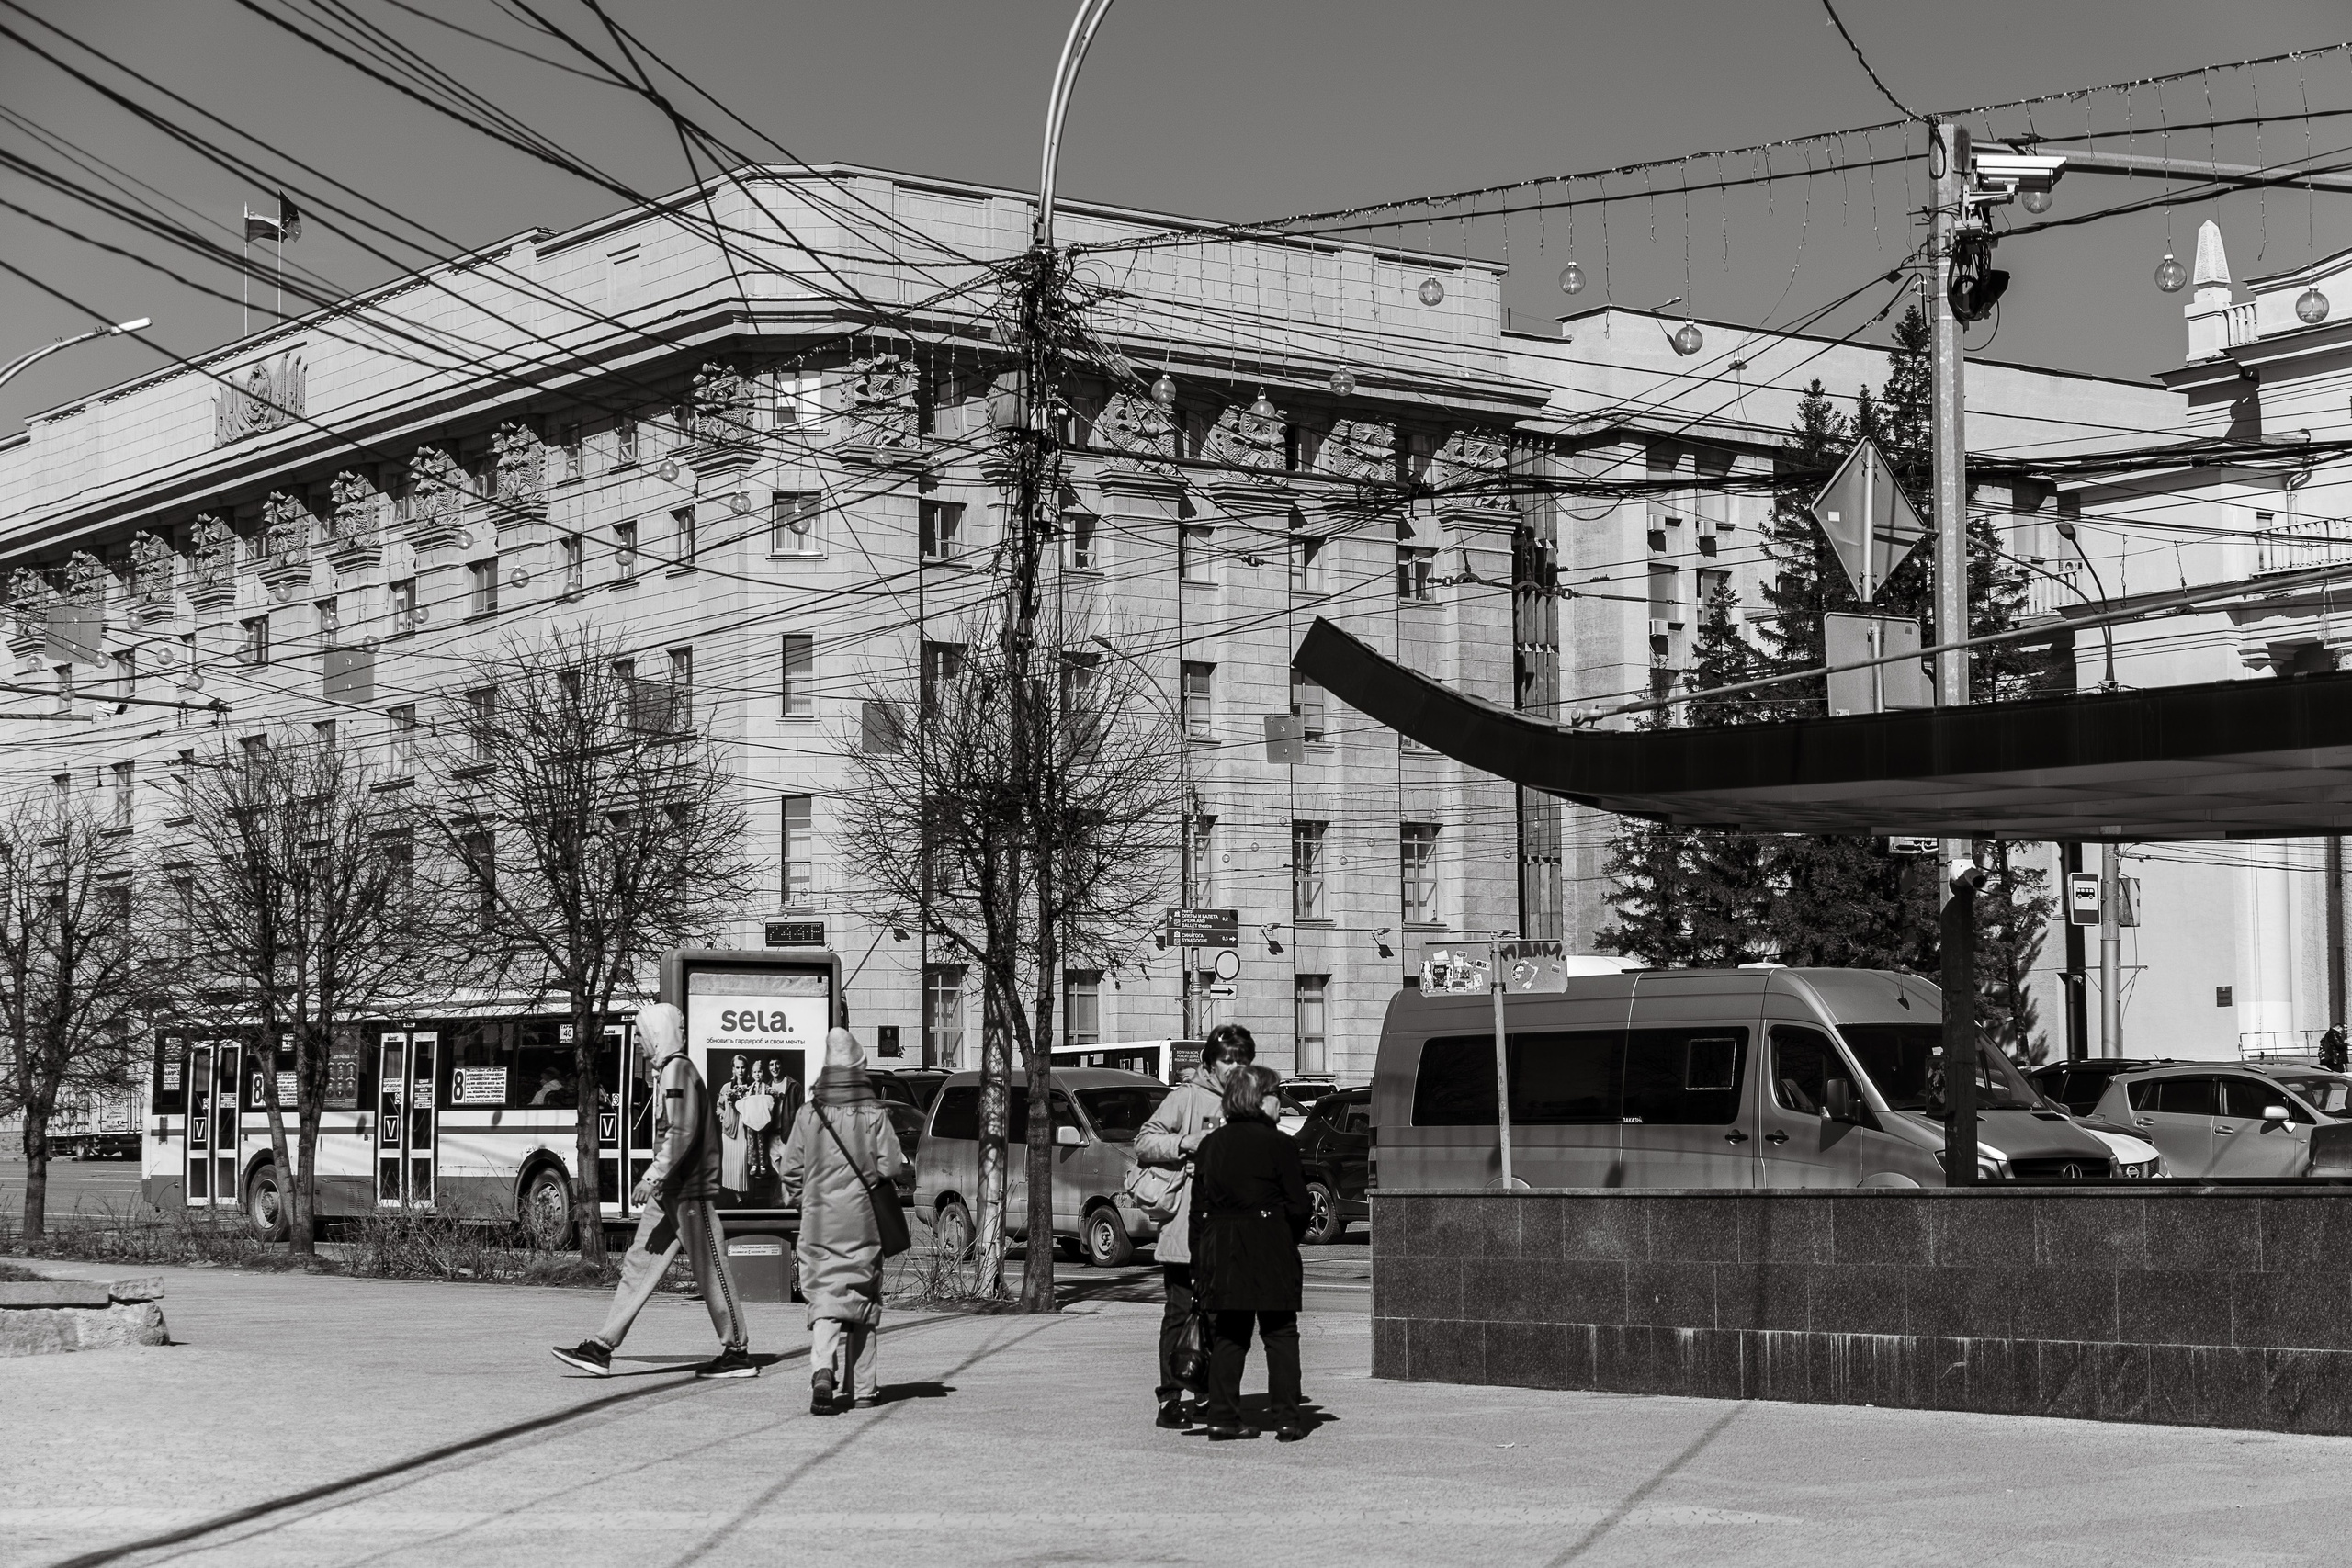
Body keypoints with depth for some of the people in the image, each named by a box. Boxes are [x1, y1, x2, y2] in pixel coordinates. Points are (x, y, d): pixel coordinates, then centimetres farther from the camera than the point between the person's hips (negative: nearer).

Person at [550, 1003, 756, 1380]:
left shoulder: (677, 1070, -12)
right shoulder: (666, 1071, 18)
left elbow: (682, 1133, -21)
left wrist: (654, 1177, -23)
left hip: (691, 1192, -10)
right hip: (670, 1193, 10)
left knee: (710, 1271, -3)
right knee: (638, 1266, 7)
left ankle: (738, 1352, 4)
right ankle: (601, 1348, 6)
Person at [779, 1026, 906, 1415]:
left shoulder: (808, 1115, -1)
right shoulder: (873, 1114, -6)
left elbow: (791, 1171, 3)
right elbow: (892, 1166, -8)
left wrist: (798, 1206, 19)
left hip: (818, 1223, 1)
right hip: (862, 1223, -1)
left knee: (824, 1300, 1)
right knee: (862, 1302, 11)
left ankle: (822, 1372, -23)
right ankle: (863, 1388, 16)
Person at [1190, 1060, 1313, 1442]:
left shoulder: (1210, 1145, 7)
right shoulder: (1279, 1144, -8)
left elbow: (1198, 1207, 7)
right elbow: (1298, 1206, -7)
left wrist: (1199, 1262, 11)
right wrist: (1291, 1237, 12)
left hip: (1220, 1250, 4)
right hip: (1269, 1250, -4)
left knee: (1227, 1336, 11)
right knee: (1280, 1335, 4)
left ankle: (1223, 1417, 8)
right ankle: (1288, 1420, 2)